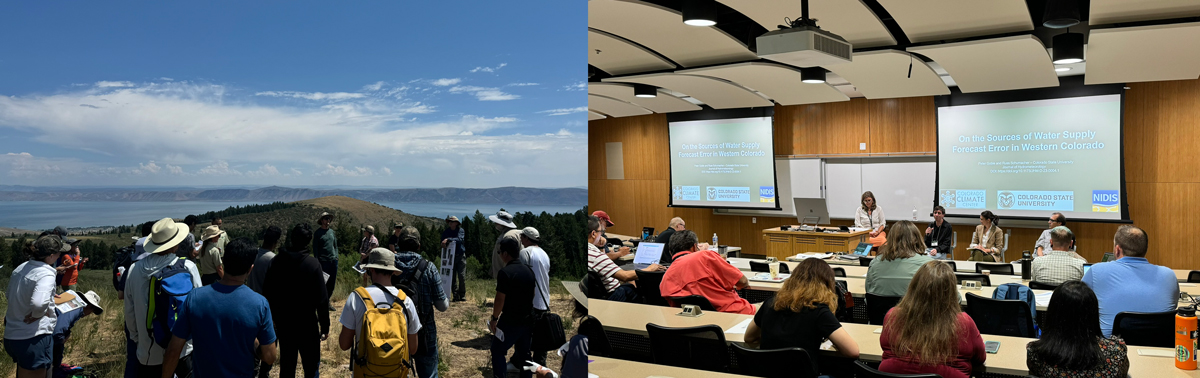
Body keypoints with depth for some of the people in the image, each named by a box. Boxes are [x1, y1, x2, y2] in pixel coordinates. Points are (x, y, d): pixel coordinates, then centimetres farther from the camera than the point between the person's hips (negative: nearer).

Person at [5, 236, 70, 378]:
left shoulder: (20, 268, 5)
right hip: (33, 339, -8)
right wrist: (38, 314, -14)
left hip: (11, 336, 8)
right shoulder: (46, 273, -20)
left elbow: (9, 295, 20)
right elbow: (38, 303, -36)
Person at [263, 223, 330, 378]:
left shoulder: (277, 261, -3)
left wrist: (272, 318, 17)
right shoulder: (313, 264, -16)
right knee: (311, 365, 7)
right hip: (307, 324, -4)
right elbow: (322, 299, -15)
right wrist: (325, 326, -6)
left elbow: (267, 293, 6)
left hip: (283, 323, 4)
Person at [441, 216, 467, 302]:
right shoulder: (446, 232, 8)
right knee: (452, 277, 1)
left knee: (462, 276, -8)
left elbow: (460, 239, -20)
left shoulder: (461, 230, -1)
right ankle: (456, 295, 6)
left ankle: (462, 295, 1)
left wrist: (448, 239, -30)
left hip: (460, 256, -3)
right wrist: (444, 244, -16)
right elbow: (442, 243, 8)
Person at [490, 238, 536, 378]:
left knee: (497, 351, 8)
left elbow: (500, 299, -17)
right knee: (524, 353, 17)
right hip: (528, 320, 7)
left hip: (510, 321, -6)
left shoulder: (505, 272, -17)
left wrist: (494, 318, -5)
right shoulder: (529, 271, 5)